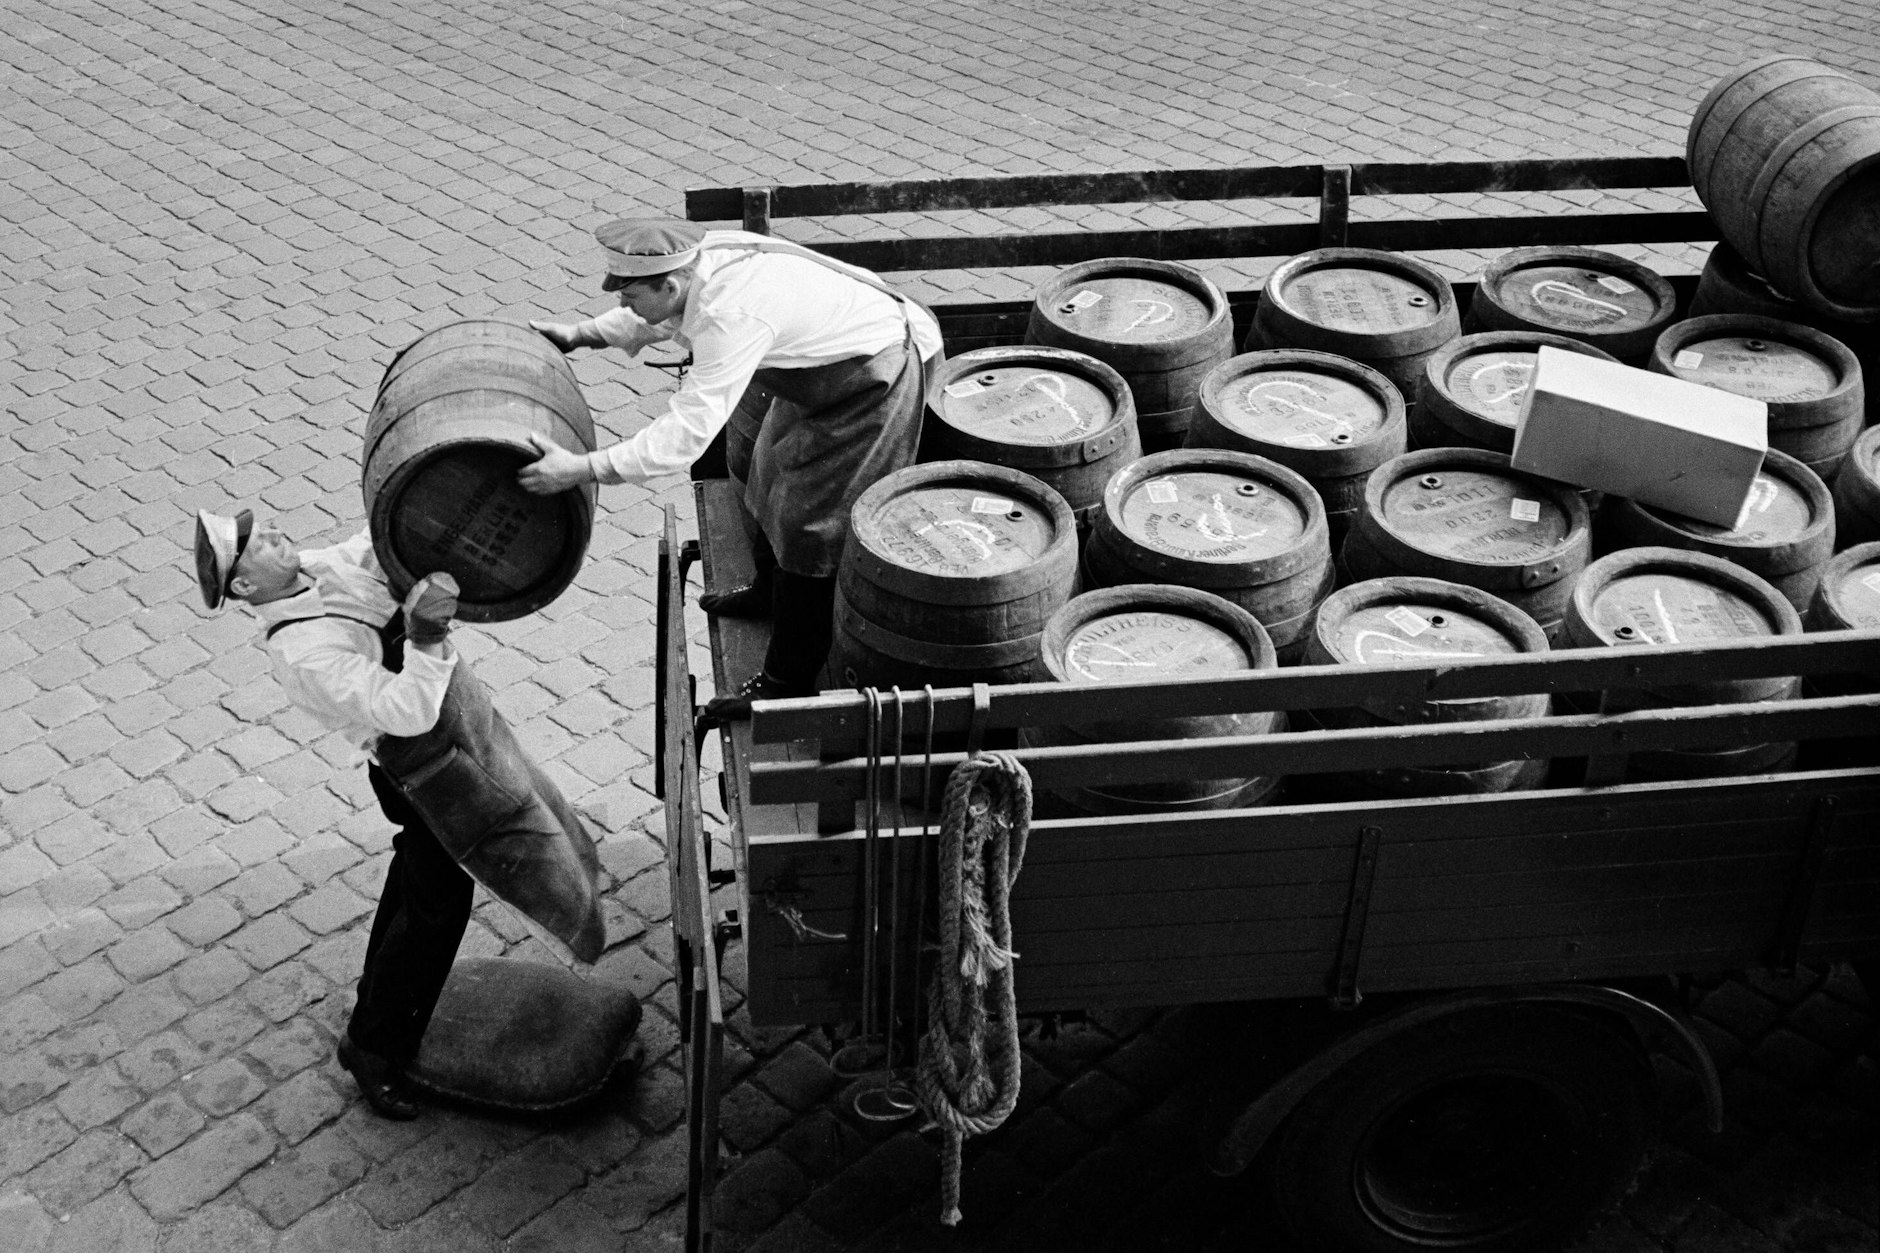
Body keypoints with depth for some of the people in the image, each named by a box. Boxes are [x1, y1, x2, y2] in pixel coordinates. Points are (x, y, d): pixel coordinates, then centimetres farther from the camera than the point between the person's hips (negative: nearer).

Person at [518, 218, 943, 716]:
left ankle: (789, 683, 5)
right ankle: (769, 592, 50)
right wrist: (580, 334, 8)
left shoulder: (733, 316, -38)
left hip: (874, 380, -10)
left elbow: (686, 433, -40)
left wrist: (582, 469, -39)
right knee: (770, 470, 26)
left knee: (808, 524, -6)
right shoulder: (703, 259, -10)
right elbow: (660, 319, 15)